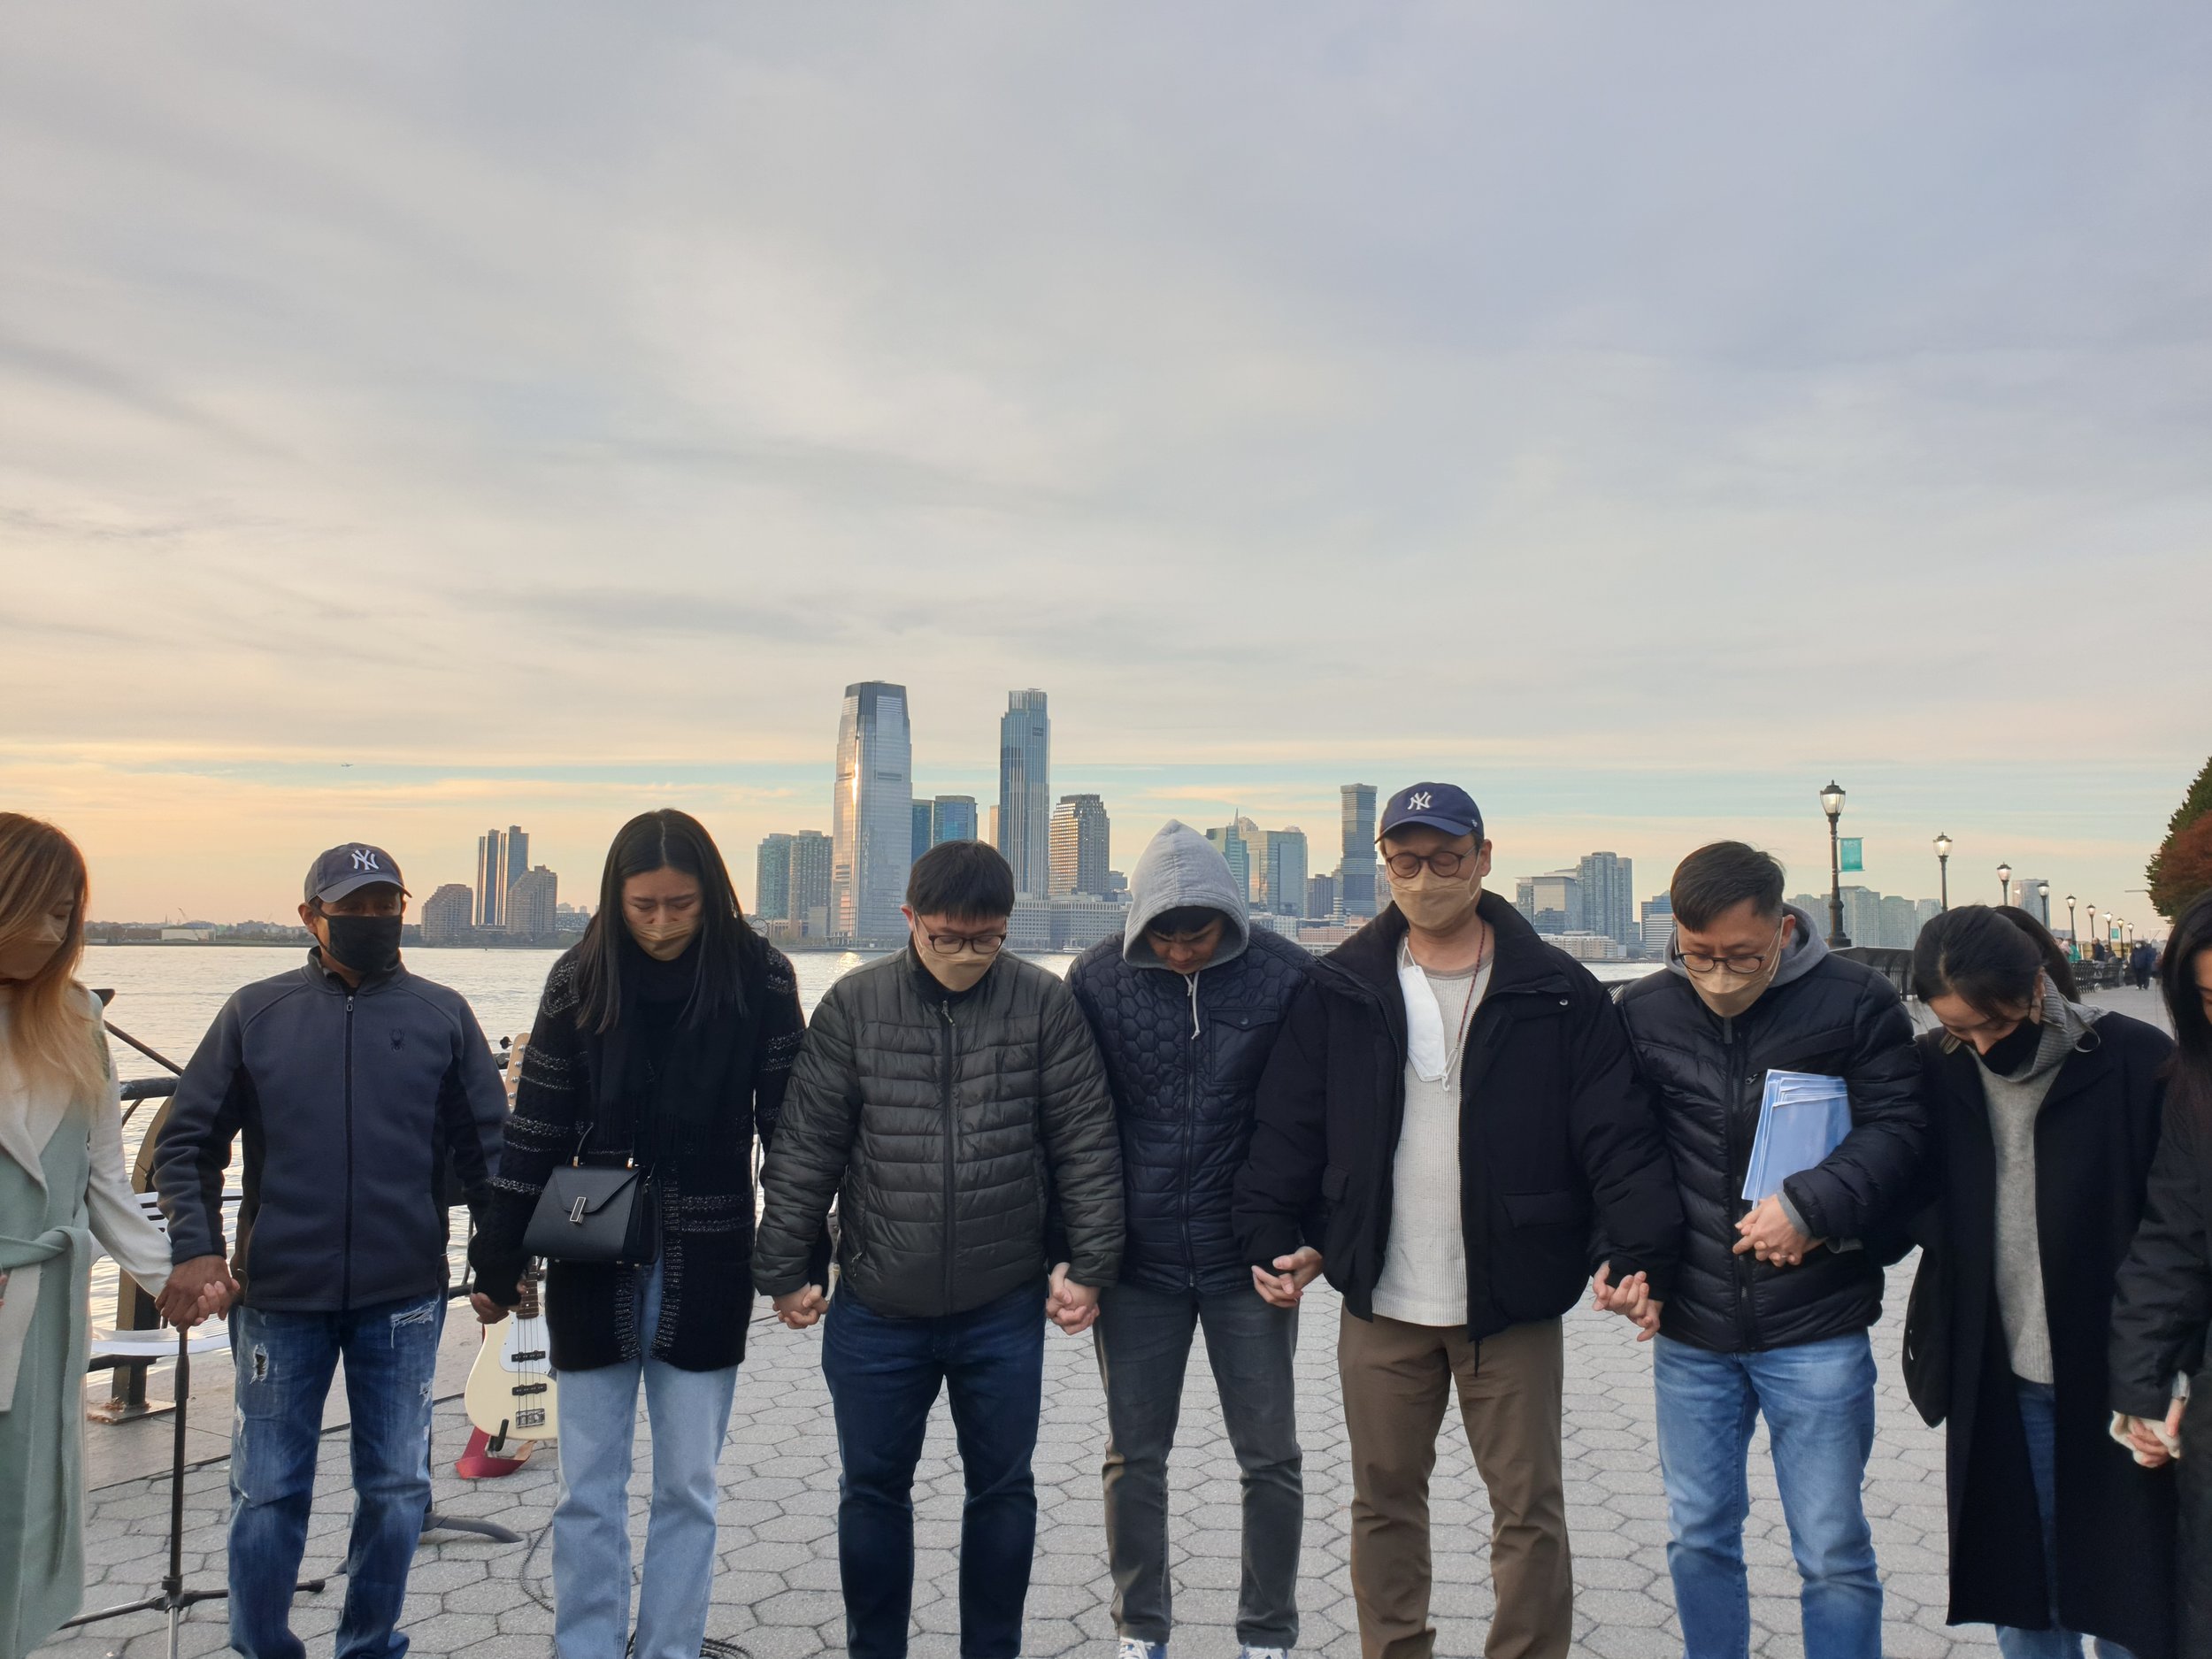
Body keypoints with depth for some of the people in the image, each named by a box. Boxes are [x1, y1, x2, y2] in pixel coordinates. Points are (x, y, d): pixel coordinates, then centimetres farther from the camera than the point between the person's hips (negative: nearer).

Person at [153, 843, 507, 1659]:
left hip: (403, 1298, 1)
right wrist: (195, 1247, -9)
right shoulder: (256, 1012, 3)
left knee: (396, 1490, 10)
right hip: (278, 1297, 0)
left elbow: (488, 1147, 3)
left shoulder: (442, 1015, 2)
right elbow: (186, 1141, 5)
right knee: (269, 1493, 10)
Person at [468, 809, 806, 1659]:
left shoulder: (760, 976, -7)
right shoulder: (580, 980, -3)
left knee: (688, 1487, 11)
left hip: (708, 1269, -1)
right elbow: (536, 1128, 2)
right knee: (588, 1490, 10)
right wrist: (497, 1260, 2)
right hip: (593, 1265, 1)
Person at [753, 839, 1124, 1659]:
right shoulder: (853, 1005, -6)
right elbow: (804, 1148, -2)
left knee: (1003, 1488, 14)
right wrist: (787, 1270, 1)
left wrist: (1089, 1265, -4)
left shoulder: (1045, 1003, -8)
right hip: (875, 1311, 1)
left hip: (1006, 1311, 0)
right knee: (873, 1489, 15)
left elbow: (1087, 1144, -3)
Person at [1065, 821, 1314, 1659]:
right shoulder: (1097, 978, -7)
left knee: (1271, 1457, 9)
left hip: (1249, 1263, 0)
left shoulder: (1289, 977, -10)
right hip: (1136, 1259, 1)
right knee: (1135, 1456, 12)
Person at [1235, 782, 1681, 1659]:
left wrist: (1640, 1251, -17)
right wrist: (1274, 1235, -3)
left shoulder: (1558, 990, -4)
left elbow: (1617, 1133, -6)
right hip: (1380, 1304, 2)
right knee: (1384, 1498, 15)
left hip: (1513, 1305, -2)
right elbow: (1288, 1126, 5)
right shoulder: (1339, 989, 1)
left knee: (1529, 1507, 9)